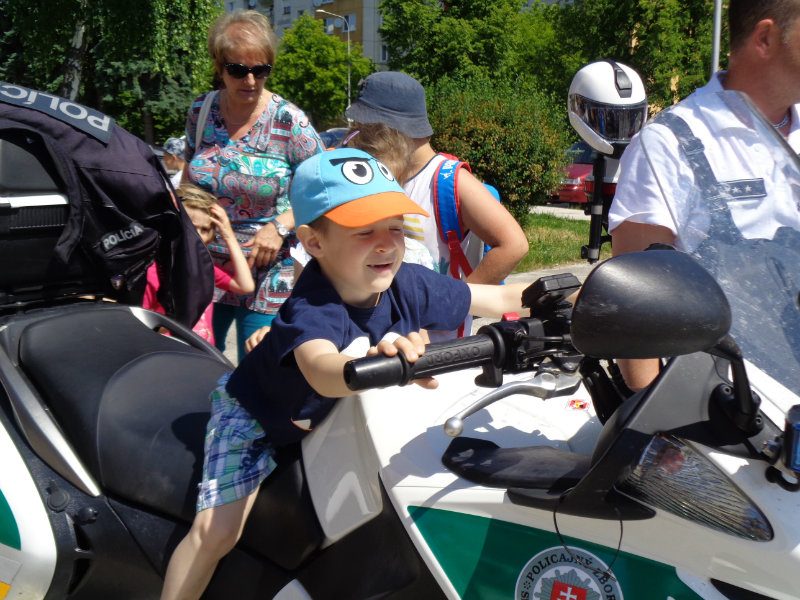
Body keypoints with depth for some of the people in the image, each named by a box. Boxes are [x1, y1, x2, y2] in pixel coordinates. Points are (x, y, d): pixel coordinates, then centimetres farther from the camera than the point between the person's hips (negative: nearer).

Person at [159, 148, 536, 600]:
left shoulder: (408, 285, -22)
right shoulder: (311, 309, -40)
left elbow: (501, 297, -15)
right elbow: (321, 372, -62)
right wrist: (376, 361, -83)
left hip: (337, 416, 6)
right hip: (255, 415, -6)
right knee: (218, 529, -18)